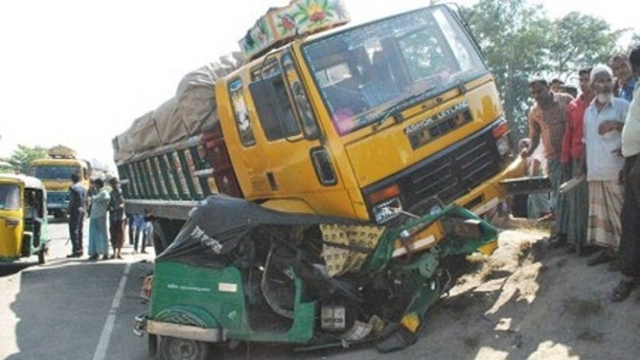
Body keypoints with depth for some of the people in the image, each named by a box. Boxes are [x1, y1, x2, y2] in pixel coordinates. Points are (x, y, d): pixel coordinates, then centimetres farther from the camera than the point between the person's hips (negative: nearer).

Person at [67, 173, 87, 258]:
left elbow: (72, 201, -15)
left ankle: (76, 250, -9)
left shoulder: (72, 188, -12)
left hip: (75, 210, -7)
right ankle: (80, 250, 17)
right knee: (79, 230, 13)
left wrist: (68, 209, -3)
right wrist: (83, 208, 18)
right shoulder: (84, 188, 11)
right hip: (82, 210, 7)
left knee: (73, 231, -5)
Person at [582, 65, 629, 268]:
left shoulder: (622, 106, -1)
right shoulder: (588, 111, 16)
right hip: (595, 171, 6)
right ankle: (608, 250, 17)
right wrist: (582, 165, 17)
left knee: (619, 212, -3)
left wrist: (618, 125, -21)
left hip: (616, 170, -6)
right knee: (600, 212, 8)